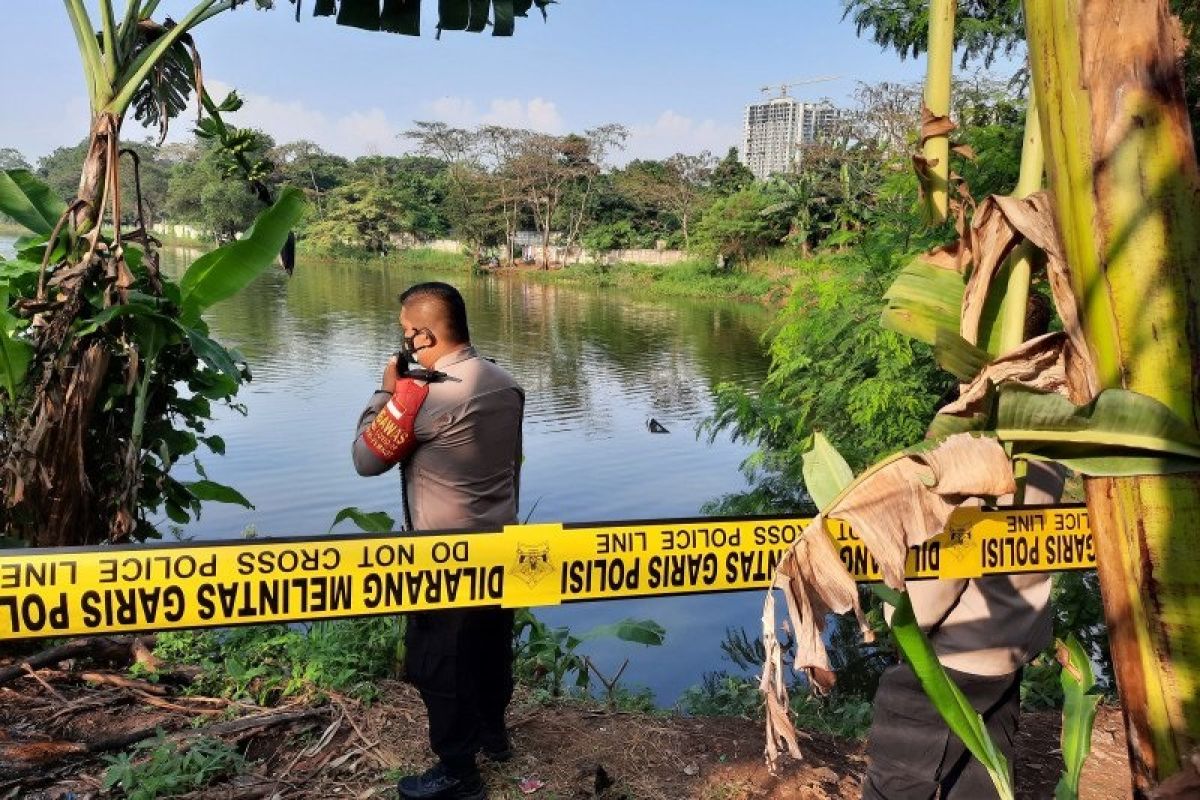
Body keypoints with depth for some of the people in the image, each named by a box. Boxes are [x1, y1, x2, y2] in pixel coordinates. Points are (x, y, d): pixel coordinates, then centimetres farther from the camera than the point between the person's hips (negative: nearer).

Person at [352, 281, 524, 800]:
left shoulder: (420, 393, -24)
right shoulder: (506, 384, 0)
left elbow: (366, 459, -12)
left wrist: (385, 390, -4)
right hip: (500, 543, 8)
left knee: (437, 662, 9)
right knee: (492, 644, 23)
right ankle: (493, 732, 43)